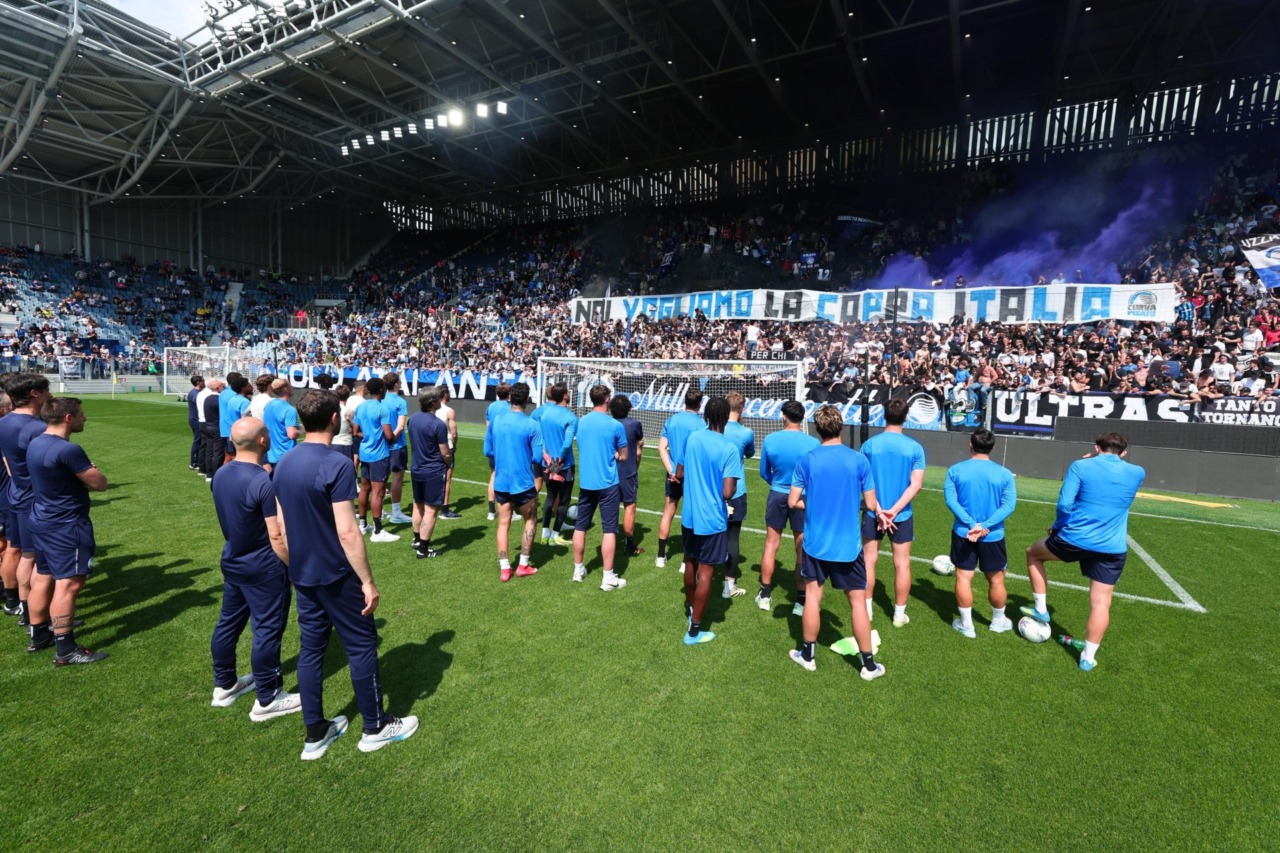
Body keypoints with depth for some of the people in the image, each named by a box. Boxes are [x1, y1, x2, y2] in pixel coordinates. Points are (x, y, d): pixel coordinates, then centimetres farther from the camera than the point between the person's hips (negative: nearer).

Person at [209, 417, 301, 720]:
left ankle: (224, 686, 39)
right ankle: (267, 700, 16)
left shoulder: (220, 475, 0)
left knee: (228, 623, 21)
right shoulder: (264, 482, -26)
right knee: (267, 631, 4)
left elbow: (230, 518, 13)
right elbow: (277, 537, -23)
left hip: (232, 562, 8)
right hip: (264, 569, -8)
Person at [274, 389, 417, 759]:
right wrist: (368, 582, -16)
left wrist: (296, 563, 22)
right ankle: (376, 727, 23)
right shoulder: (336, 465, -23)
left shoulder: (284, 463, 2)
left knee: (310, 647, 16)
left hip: (302, 574, 8)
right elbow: (347, 533, -24)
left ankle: (315, 733, 29)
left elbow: (281, 523, 10)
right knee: (361, 645, 8)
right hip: (336, 575, -7)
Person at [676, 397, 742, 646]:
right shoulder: (729, 449, -19)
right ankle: (694, 631, 14)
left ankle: (690, 608, 44)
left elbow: (679, 474, 5)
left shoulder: (692, 437, -3)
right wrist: (734, 484, 0)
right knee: (705, 571, 5)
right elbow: (728, 492, -21)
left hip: (689, 516, 6)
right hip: (712, 520, -5)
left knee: (690, 562, 23)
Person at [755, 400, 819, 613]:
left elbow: (764, 472, 4)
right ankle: (801, 600, 19)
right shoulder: (813, 443, -14)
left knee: (771, 545, 14)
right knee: (802, 550, 10)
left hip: (777, 495, 2)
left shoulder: (770, 439, -8)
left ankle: (765, 595, 25)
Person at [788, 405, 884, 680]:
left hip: (816, 543, 0)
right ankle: (869, 664, 23)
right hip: (848, 545, 0)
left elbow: (793, 502, -6)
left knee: (812, 596, 13)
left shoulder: (806, 460, -8)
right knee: (858, 601, 11)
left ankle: (807, 655, 27)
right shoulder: (859, 460, -8)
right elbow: (871, 505, -5)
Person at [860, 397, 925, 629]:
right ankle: (899, 614, 21)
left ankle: (866, 610, 21)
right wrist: (894, 510, -15)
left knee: (869, 561, 12)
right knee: (902, 564, 11)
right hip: (902, 515, 0)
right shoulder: (915, 448, -7)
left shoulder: (869, 445, -7)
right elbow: (916, 484, -13)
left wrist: (878, 510, -6)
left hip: (873, 513, 0)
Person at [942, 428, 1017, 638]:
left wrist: (971, 524, -16)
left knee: (963, 578, 7)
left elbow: (950, 499, -13)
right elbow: (1009, 505, -11)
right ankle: (998, 621, 35)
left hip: (963, 533, -1)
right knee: (996, 580, 17)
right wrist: (984, 526, -17)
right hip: (993, 536, 1)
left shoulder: (955, 470, -5)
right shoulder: (1004, 473, -4)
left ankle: (966, 625, 15)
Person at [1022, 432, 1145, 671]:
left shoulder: (1081, 467, -5)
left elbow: (1064, 504, -11)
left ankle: (1041, 610, 28)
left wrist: (1057, 526, 5)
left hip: (1073, 539, -3)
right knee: (1101, 603, 9)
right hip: (1112, 549, 3)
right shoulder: (1137, 473, 5)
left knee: (1033, 553, 25)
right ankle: (1088, 657, 14)